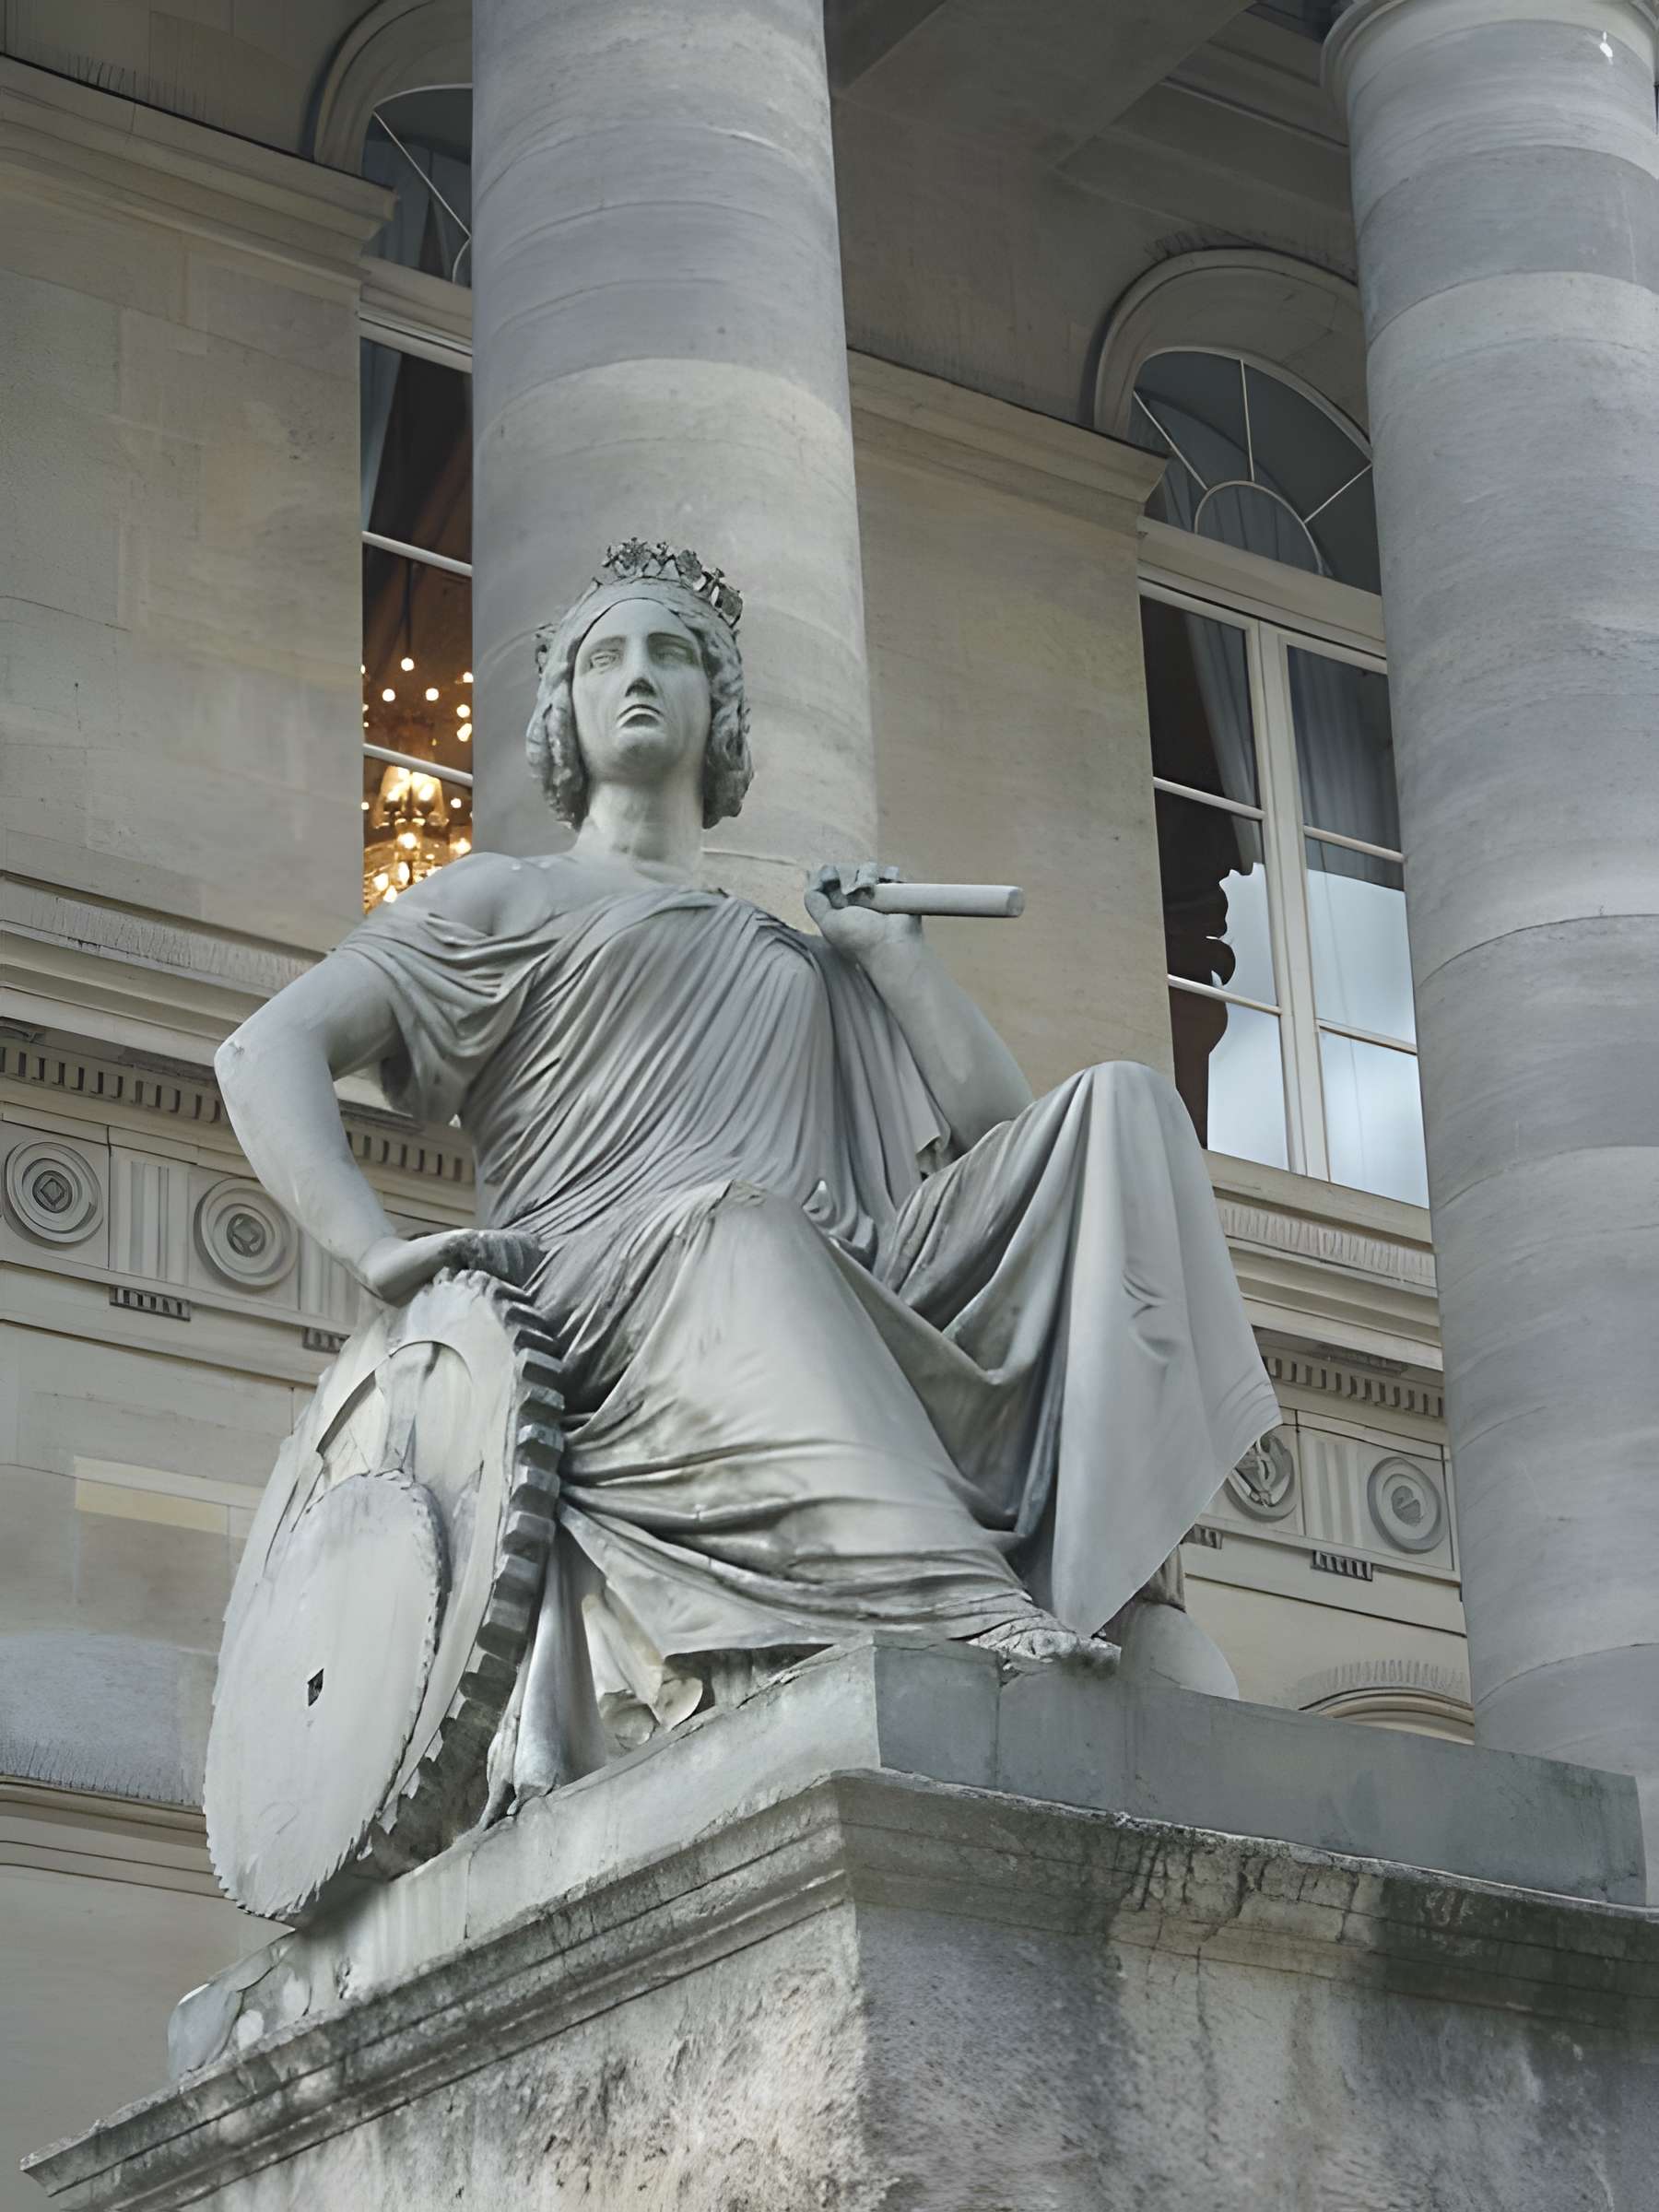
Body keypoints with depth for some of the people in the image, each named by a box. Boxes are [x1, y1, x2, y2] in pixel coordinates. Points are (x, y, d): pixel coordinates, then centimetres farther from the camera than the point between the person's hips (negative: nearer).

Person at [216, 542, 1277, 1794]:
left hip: (848, 1313, 5)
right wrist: (378, 1253, -9)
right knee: (733, 1222, -39)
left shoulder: (796, 959, 36)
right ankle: (965, 1629, -58)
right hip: (614, 1298, -5)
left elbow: (997, 1127, 27)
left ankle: (1113, 1585, -31)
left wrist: (891, 945, 20)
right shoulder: (509, 902, 24)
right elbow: (269, 1051, 8)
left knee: (1114, 1110, -11)